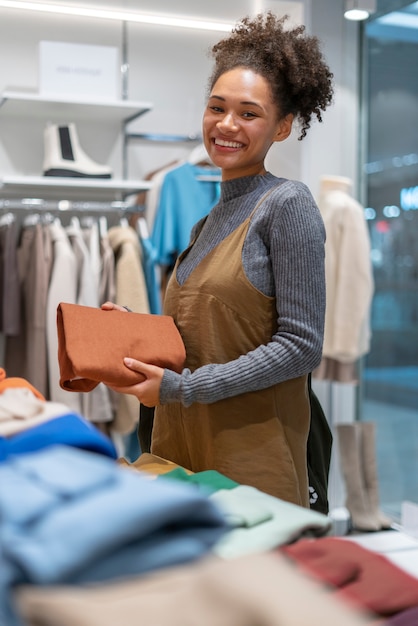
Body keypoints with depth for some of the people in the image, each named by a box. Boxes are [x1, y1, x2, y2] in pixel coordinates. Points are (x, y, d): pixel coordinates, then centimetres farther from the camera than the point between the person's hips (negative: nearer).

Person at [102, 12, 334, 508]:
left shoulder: (287, 204, -10)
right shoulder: (208, 221, 13)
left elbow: (301, 346, -15)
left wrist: (181, 388, -16)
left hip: (251, 455, -7)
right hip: (182, 447, 7)